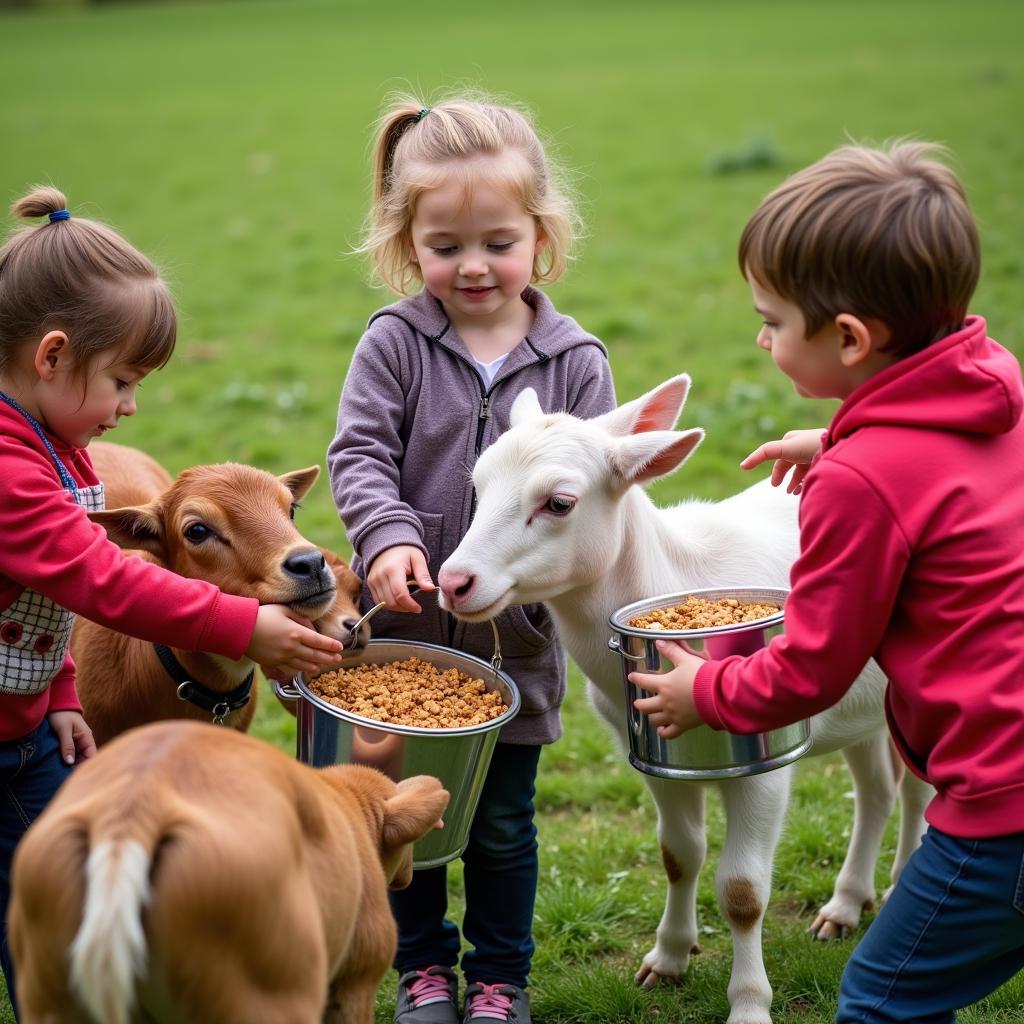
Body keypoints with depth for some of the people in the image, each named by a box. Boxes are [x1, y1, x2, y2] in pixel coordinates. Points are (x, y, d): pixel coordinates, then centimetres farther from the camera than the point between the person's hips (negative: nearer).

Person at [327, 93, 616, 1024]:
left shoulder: (573, 360, -4)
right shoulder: (395, 343, -5)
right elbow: (359, 453, -10)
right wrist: (389, 536, -29)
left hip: (515, 635, 0)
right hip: (406, 630, 0)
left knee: (503, 821, 13)